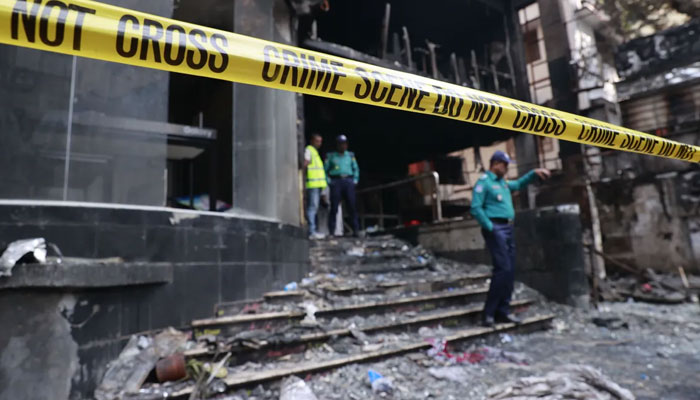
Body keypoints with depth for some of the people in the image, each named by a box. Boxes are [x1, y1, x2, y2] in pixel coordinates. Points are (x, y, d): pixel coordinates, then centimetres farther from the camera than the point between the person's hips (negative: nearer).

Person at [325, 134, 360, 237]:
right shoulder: (331, 156, 8)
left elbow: (356, 169, 18)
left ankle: (356, 230, -3)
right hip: (336, 182, -1)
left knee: (352, 207, -6)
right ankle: (331, 231, -3)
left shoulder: (350, 155, 13)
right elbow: (325, 170, 9)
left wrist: (355, 181, 7)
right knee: (334, 207, -7)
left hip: (348, 182, 2)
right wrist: (329, 183, -1)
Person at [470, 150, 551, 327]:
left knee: (510, 271, 6)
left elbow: (519, 184, 40)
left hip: (507, 228, 9)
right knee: (503, 269, -14)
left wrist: (535, 173, 27)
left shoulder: (503, 182, 20)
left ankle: (502, 311, 13)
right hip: (495, 229, -9)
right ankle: (489, 312, -6)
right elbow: (476, 208, -14)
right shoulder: (484, 181, -6)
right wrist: (490, 228, -16)